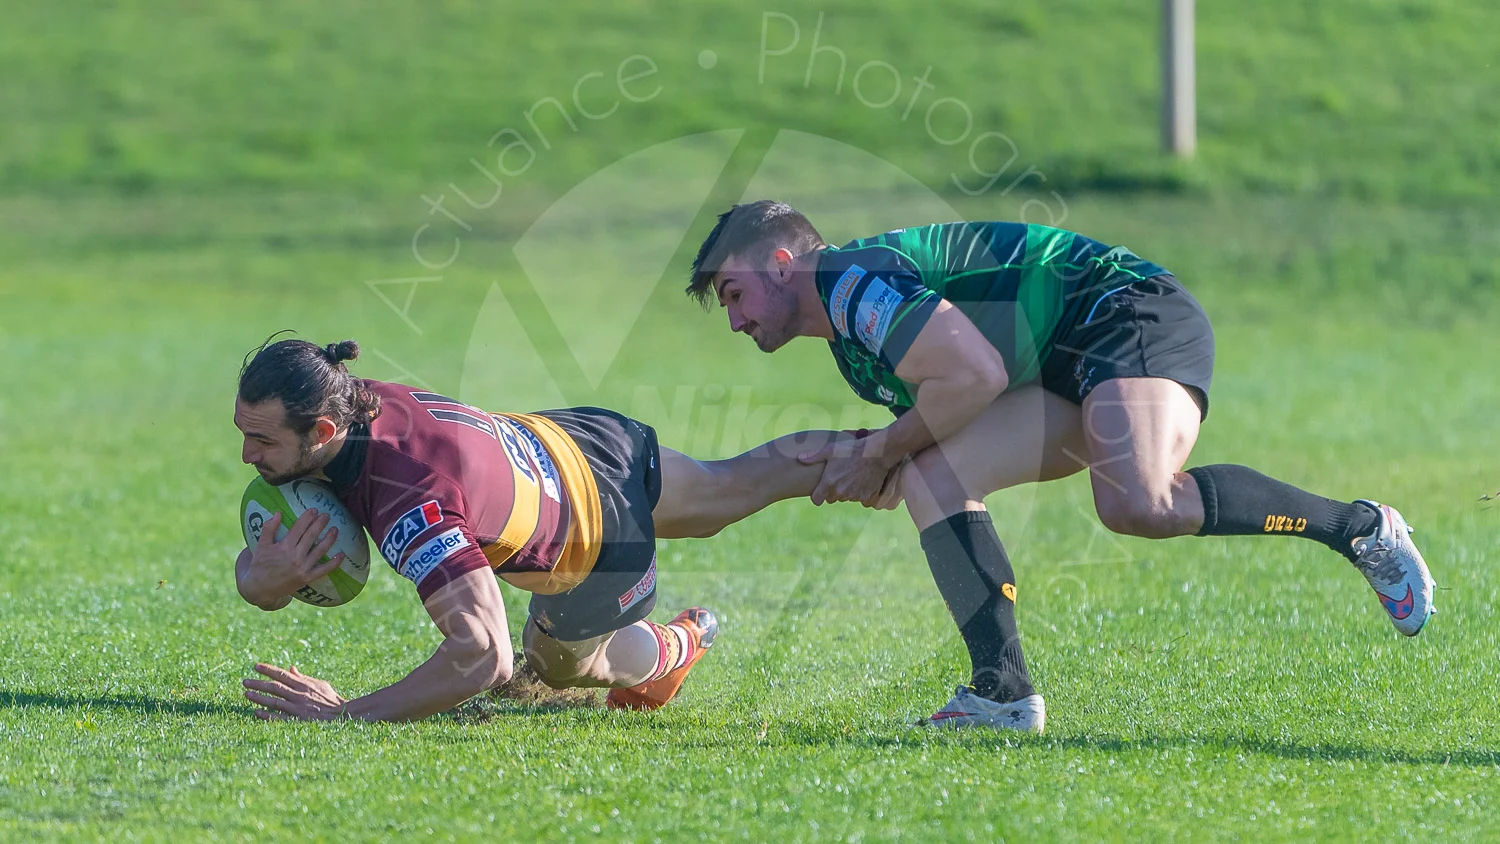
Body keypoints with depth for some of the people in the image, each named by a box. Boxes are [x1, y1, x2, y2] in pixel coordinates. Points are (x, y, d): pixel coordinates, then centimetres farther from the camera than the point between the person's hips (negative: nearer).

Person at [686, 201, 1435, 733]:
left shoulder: (850, 279, -12)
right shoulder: (851, 344, 20)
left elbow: (974, 373, -24)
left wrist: (882, 453, -11)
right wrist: (865, 462, 3)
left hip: (1132, 312, -10)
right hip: (1066, 378, 10)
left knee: (1139, 506, -34)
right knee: (929, 477, -7)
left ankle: (1357, 526, -19)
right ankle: (1006, 692, -14)